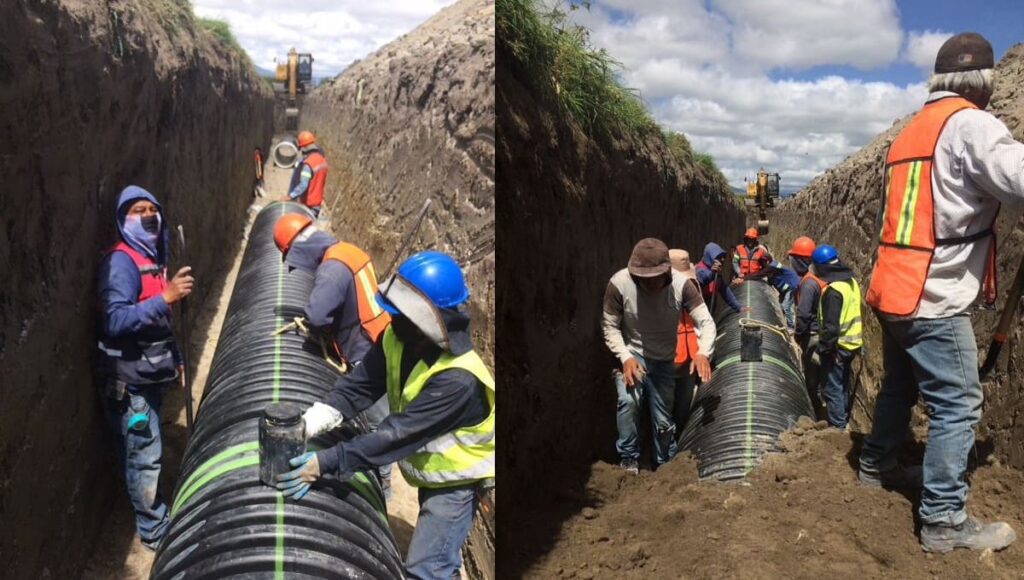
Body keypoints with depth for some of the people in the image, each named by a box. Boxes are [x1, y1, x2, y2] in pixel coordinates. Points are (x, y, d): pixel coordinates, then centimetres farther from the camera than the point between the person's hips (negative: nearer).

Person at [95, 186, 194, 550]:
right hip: (128, 380, -9)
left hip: (150, 374, 9)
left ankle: (152, 515, 34)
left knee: (145, 452, 20)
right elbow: (115, 321, -30)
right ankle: (154, 531, 13)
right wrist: (166, 297, -34)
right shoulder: (121, 261, -18)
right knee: (145, 456, -1)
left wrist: (176, 360, 18)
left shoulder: (154, 258, 12)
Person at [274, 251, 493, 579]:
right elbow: (359, 386, -17)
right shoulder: (397, 339, -16)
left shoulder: (457, 378, -39)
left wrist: (327, 462, -41)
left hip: (456, 479, -7)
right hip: (429, 470, 8)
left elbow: (398, 434, -40)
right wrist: (306, 425, -30)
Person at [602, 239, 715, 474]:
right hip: (631, 354, -2)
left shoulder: (681, 284, -22)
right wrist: (626, 357, -26)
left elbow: (706, 321, -20)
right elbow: (609, 326, -13)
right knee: (628, 400, -28)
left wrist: (703, 352, -39)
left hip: (664, 360, 2)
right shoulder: (619, 283, -24)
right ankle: (628, 460, -8)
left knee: (663, 420, 7)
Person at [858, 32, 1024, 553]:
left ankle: (877, 465, 36)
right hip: (933, 299, -9)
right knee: (956, 405, -4)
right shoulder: (970, 124, -11)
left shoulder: (911, 131, 17)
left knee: (900, 386, 22)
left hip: (894, 289, 9)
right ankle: (944, 521, 0)